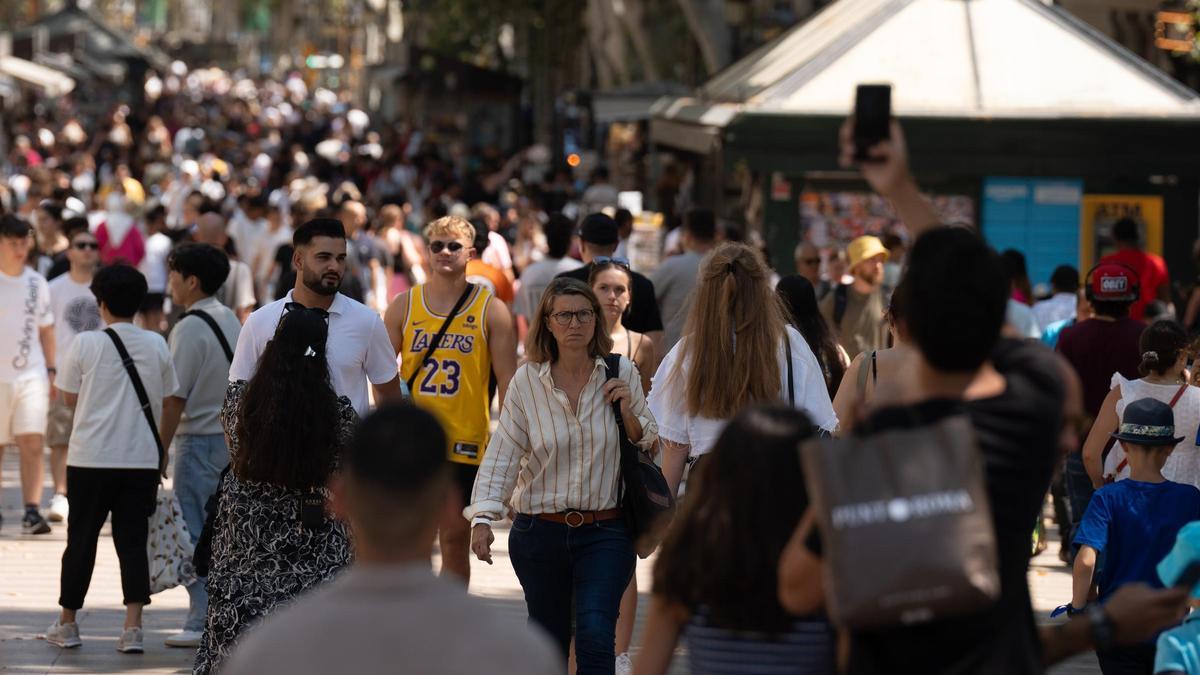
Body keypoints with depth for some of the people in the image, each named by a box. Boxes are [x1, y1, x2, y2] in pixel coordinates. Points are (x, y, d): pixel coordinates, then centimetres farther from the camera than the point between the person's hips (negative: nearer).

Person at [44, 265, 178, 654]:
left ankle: (67, 624, 19)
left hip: (91, 458, -2)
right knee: (133, 541, 4)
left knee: (81, 539, 9)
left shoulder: (86, 344, -8)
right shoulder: (156, 345, 2)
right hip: (142, 458, 2)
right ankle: (133, 628, -4)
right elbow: (165, 402, 8)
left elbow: (70, 397, -1)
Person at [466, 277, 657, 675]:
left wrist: (629, 412, -12)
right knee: (548, 641, 14)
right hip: (539, 532, 1)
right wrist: (482, 518, -15)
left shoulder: (621, 374, -1)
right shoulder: (527, 381, -3)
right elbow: (502, 454, -5)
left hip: (604, 532, -1)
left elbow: (648, 445, 8)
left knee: (595, 636, -17)